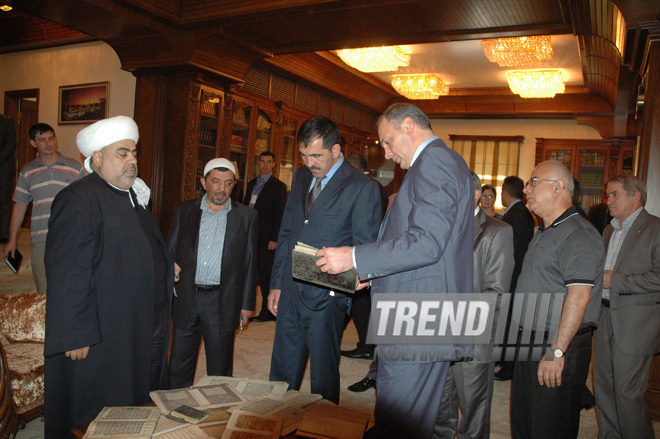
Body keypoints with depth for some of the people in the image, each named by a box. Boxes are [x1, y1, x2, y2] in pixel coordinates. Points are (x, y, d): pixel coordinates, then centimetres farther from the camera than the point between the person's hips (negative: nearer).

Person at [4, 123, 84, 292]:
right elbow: (20, 205, 15)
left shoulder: (75, 168, 5)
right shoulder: (27, 172, 11)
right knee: (44, 291, 2)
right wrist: (12, 239, 14)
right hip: (40, 240, 2)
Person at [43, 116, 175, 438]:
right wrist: (76, 336, -22)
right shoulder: (78, 199, -15)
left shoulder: (133, 197, 15)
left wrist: (166, 266, 13)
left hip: (147, 334, 9)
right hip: (103, 340, -9)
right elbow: (68, 274, -21)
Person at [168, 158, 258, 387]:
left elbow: (250, 263, 2)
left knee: (220, 370, 10)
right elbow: (171, 253, 8)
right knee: (179, 367, 12)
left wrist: (247, 304, 0)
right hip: (185, 299, 2)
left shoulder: (247, 216, 1)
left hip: (222, 302, -1)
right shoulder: (183, 210, 6)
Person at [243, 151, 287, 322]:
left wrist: (274, 239, -14)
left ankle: (267, 312, 8)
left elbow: (280, 215, -8)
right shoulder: (251, 184, 16)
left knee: (266, 274, -2)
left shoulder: (278, 186, -3)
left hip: (266, 238, -6)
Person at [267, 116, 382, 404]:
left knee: (323, 377, 8)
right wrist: (276, 283, 14)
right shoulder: (301, 177, 12)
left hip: (326, 296, -6)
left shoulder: (363, 188, -8)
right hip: (290, 293, 6)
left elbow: (365, 248, -7)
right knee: (281, 374, 15)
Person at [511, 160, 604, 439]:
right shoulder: (544, 233, 16)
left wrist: (557, 351, -26)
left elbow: (579, 296, -24)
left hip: (559, 347, -9)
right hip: (530, 343, 9)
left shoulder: (578, 234, -16)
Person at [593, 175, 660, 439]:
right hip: (605, 318, 8)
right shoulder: (610, 230, 16)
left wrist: (616, 280, -19)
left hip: (635, 325, -8)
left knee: (627, 392, -2)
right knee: (603, 388, 15)